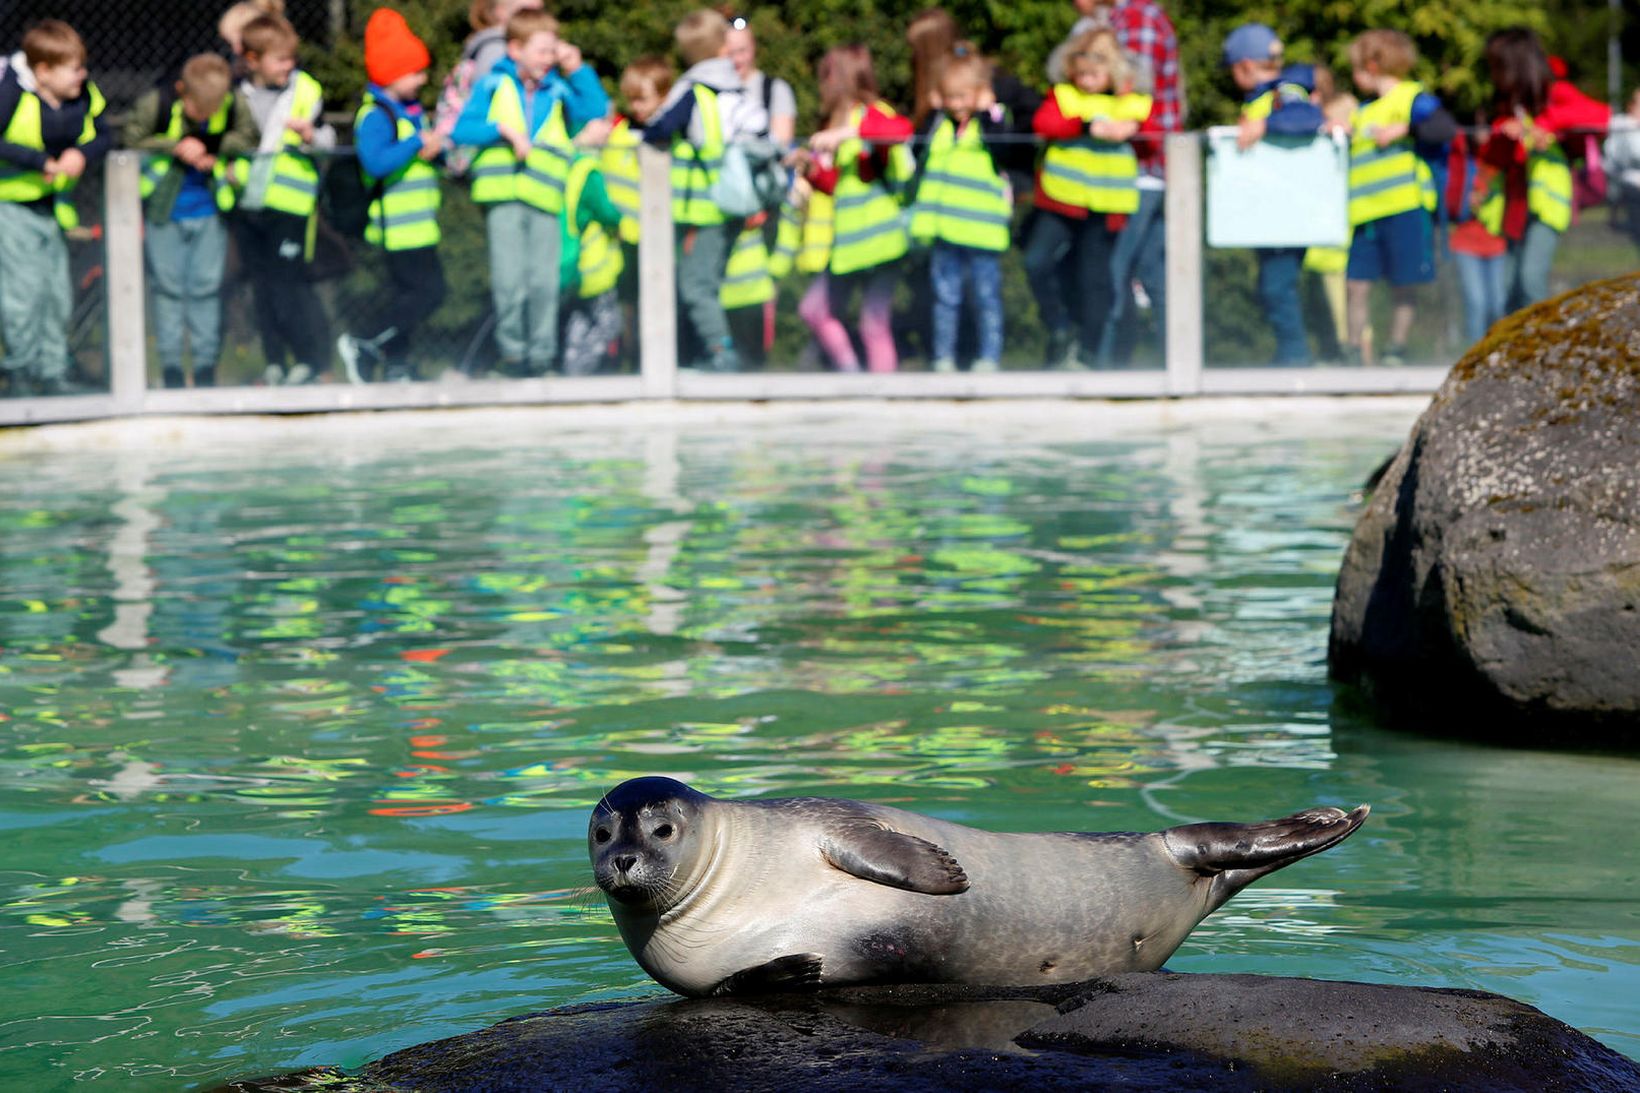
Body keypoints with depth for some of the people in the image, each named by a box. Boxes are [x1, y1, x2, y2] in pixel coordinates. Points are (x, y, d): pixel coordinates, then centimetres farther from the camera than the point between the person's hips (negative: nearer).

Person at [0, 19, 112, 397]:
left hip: (50, 206, 6)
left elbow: (103, 135, 6)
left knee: (57, 292, 8)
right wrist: (41, 162, -28)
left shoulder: (83, 94, -4)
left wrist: (82, 155, -16)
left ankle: (52, 373, 20)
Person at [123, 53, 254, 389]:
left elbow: (247, 141, 3)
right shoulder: (154, 105, -14)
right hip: (164, 211, -1)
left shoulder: (236, 108, -10)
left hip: (209, 212, 1)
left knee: (206, 284, 4)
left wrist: (217, 156, -13)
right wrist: (175, 147, -18)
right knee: (167, 283, 3)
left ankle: (206, 360, 13)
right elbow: (131, 142, -8)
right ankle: (170, 362, 12)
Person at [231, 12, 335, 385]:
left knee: (288, 281, -8)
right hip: (247, 202, 4)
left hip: (288, 202, -4)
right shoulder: (238, 94, 6)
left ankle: (312, 357, 3)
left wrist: (310, 135, -20)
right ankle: (275, 360, 18)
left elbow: (328, 141, 1)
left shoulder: (306, 91, -3)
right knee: (262, 284, 10)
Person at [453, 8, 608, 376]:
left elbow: (598, 111, 0)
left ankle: (541, 353, 6)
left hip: (545, 197, 2)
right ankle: (512, 351, 6)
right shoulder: (493, 85, 11)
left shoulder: (559, 91, 16)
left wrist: (577, 70, 0)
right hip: (503, 196, -1)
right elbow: (461, 129, 3)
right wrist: (502, 129, -10)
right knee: (509, 282, -6)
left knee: (543, 282, -4)